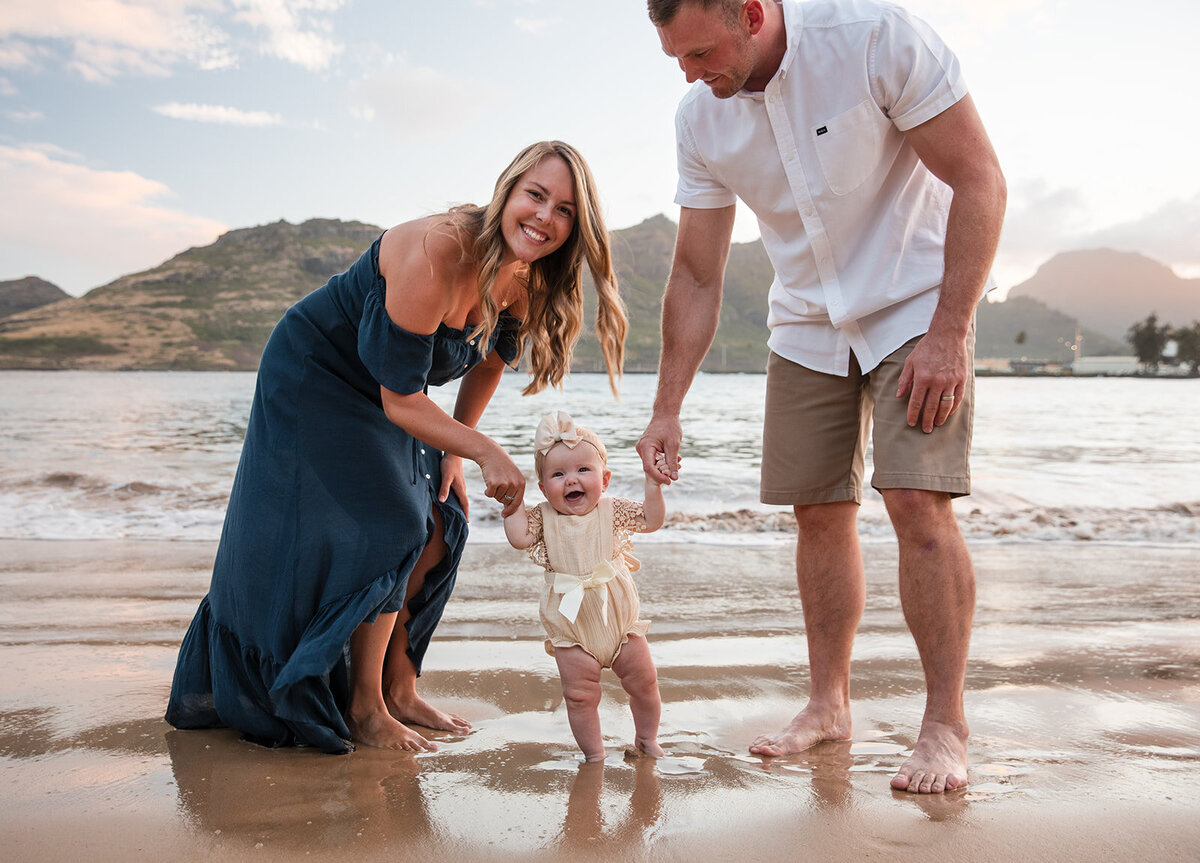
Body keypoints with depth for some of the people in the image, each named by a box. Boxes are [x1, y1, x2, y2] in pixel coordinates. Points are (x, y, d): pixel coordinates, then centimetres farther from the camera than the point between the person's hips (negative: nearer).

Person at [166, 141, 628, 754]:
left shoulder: (528, 278, -11)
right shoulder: (438, 251, -36)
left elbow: (489, 359, 6)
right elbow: (400, 401, -32)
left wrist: (453, 454, 4)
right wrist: (484, 450, -36)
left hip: (387, 389, 8)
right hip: (314, 378, -8)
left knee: (438, 525, 4)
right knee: (389, 530, -13)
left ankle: (398, 690, 20)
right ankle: (363, 710, 5)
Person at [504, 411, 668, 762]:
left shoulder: (612, 511, -3)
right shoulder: (544, 518, -4)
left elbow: (651, 520, -7)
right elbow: (519, 537, -19)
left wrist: (653, 483, -17)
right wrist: (514, 498, -15)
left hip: (620, 620, 1)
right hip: (571, 629, -1)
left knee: (644, 681, 11)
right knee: (580, 695, 2)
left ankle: (646, 739, 34)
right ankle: (594, 753, 20)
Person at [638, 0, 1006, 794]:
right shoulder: (700, 117, -7)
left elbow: (980, 179, -17)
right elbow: (696, 275, -2)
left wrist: (950, 331, -22)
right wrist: (668, 409, -5)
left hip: (916, 305, -4)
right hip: (806, 325, 5)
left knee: (918, 503, -15)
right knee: (819, 513, 3)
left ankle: (946, 727, -2)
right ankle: (830, 704, 18)